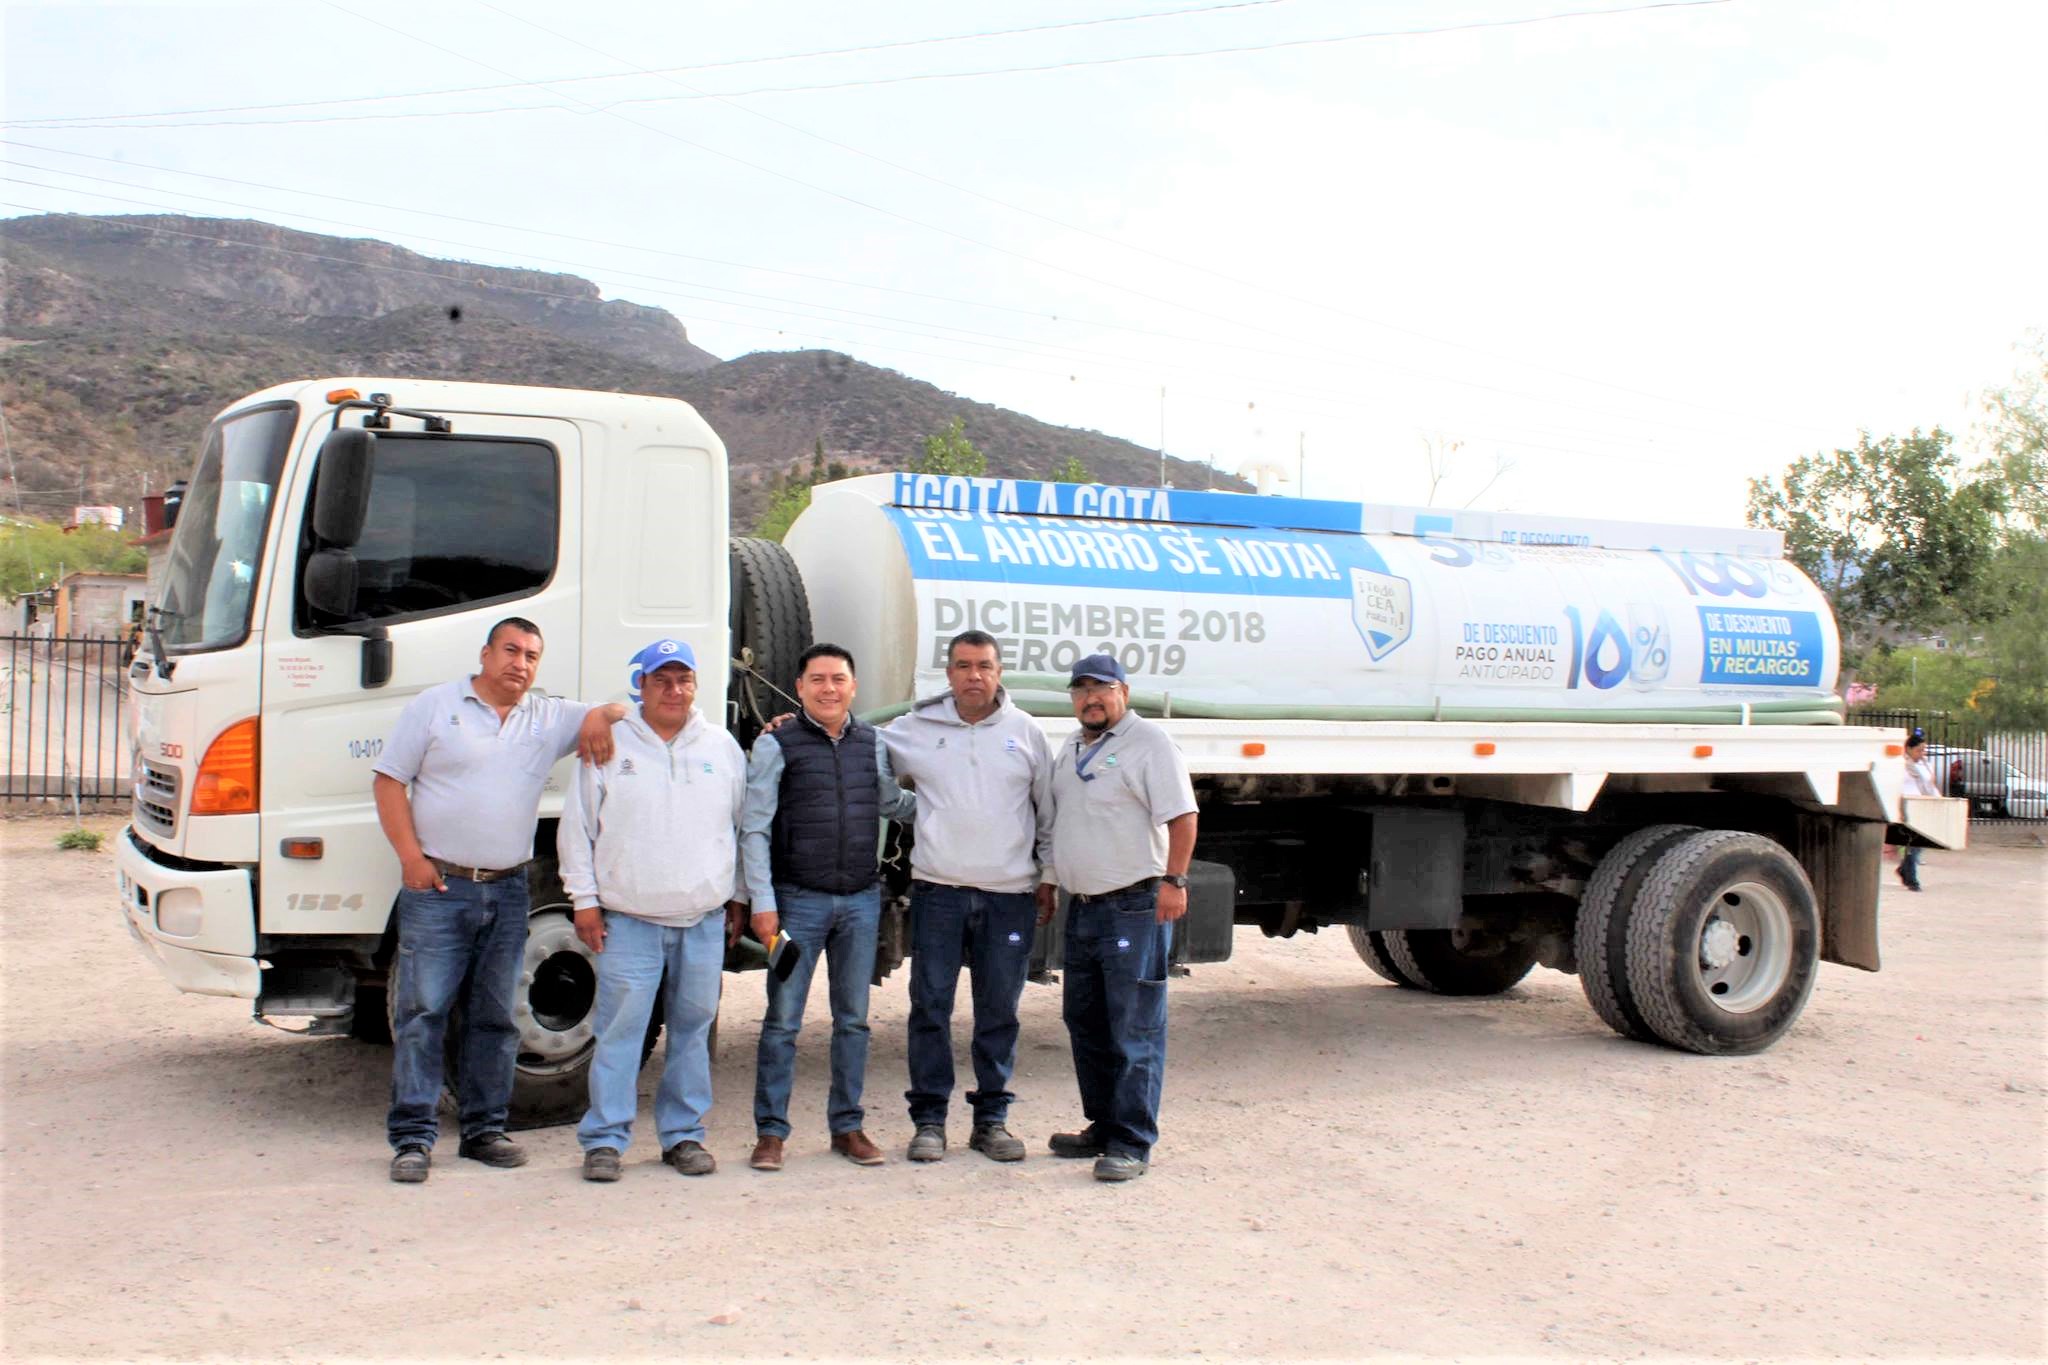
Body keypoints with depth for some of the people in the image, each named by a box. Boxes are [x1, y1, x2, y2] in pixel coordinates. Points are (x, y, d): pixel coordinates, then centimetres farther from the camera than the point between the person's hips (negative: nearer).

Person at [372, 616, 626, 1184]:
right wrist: (410, 857, -9)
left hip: (508, 892, 4)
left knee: (495, 1016, 8)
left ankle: (484, 1129, 17)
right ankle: (412, 1137, -1)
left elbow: (623, 712, 14)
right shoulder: (435, 706, 4)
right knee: (422, 1011, -5)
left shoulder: (550, 718, 11)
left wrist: (600, 715, -10)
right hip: (438, 887, -3)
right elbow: (389, 781, 2)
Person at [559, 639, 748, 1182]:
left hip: (705, 918, 3)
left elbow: (744, 826, 16)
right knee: (620, 1027, -4)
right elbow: (577, 827, 4)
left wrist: (738, 898, 14)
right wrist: (584, 899, -1)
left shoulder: (722, 747, 10)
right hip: (628, 918, -2)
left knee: (693, 1026, 8)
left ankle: (683, 1133, 19)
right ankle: (605, 1138, 5)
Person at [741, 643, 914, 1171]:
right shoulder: (777, 744, -3)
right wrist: (762, 901, -9)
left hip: (862, 899, 4)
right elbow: (754, 828, -4)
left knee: (853, 1019, 10)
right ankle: (770, 1131, 10)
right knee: (783, 1020, 0)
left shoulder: (872, 743, 8)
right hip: (798, 900, -4)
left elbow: (893, 802, 25)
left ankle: (848, 1125, 20)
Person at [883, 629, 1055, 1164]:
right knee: (930, 1009, 1)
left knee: (1000, 1013, 7)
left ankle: (992, 1119, 18)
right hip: (937, 891, -1)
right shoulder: (915, 729, 4)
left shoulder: (1027, 733, 7)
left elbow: (1049, 811, 14)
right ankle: (928, 1120, 12)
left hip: (1009, 895, 1)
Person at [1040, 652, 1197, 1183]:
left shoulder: (1147, 742, -7)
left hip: (1135, 906, -9)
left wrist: (1173, 880, -21)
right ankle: (1103, 1126, 25)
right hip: (1082, 907, 9)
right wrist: (1046, 886, 23)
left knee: (1134, 1030, -6)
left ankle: (1131, 1144, -2)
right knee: (1085, 1024, 14)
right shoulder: (1070, 750, 18)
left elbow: (1182, 816, -13)